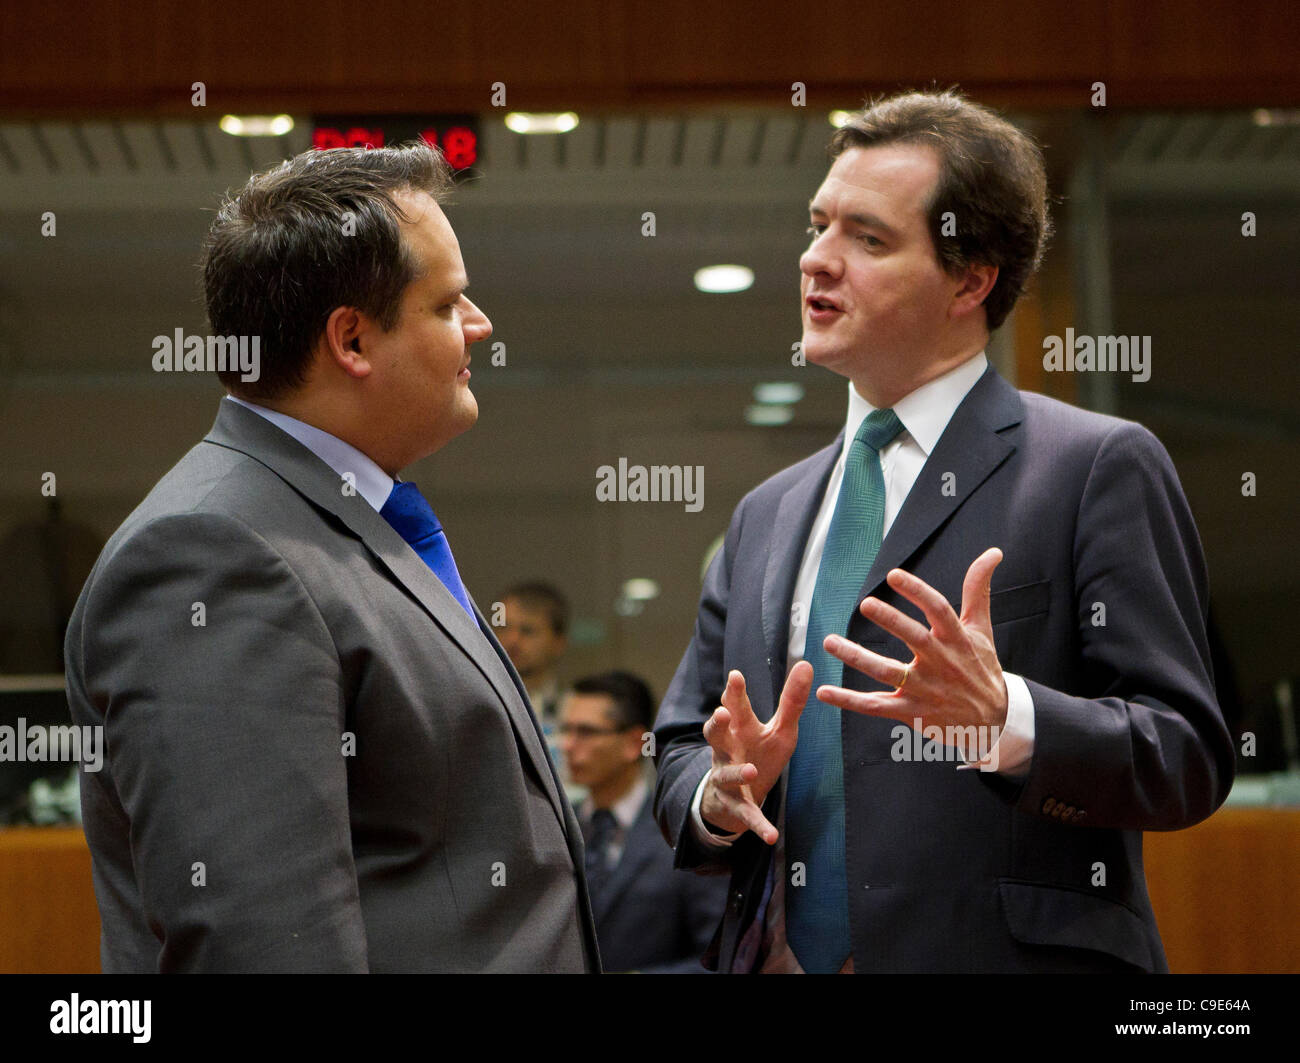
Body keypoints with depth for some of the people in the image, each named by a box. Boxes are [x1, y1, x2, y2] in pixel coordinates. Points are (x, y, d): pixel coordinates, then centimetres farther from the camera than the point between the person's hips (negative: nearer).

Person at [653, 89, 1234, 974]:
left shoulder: (1098, 468, -6)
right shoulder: (768, 515, 13)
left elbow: (1189, 758, -11)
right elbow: (680, 752, 13)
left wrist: (1005, 716, -27)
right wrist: (720, 789, -8)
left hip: (1005, 952, -5)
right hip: (775, 956, 5)